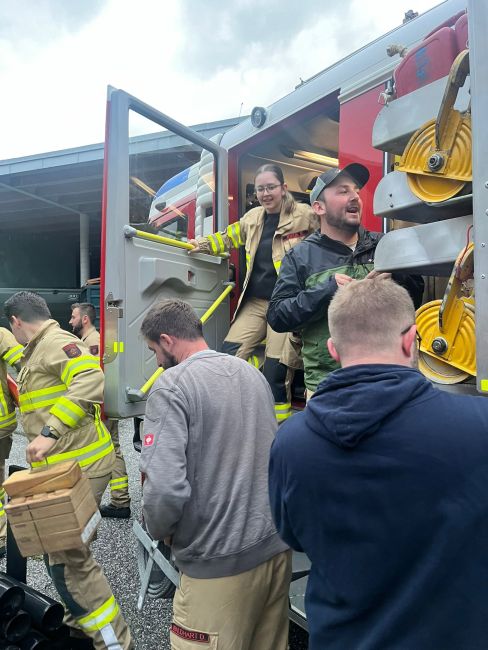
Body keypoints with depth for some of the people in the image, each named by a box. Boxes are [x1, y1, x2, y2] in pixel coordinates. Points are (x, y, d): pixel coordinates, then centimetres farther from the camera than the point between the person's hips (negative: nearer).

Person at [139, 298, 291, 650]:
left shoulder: (171, 386, -17)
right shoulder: (253, 372, 5)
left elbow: (165, 487, -25)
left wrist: (159, 530, -4)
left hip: (221, 562, -7)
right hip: (276, 545, 7)